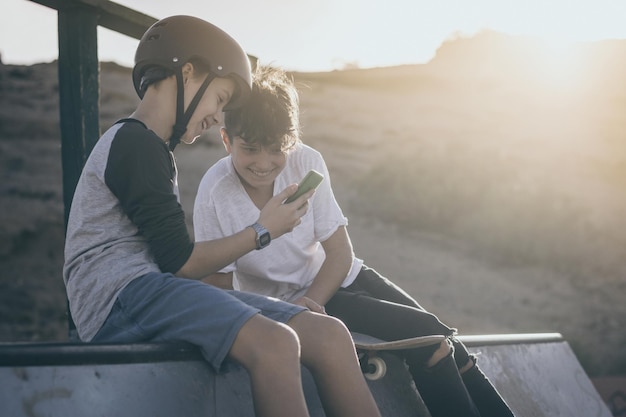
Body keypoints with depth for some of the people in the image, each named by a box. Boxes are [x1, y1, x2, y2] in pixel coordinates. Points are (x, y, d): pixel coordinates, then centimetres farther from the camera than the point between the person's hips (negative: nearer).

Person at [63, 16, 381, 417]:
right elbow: (180, 262, -9)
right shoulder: (134, 143, -5)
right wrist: (262, 231, 3)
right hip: (119, 295, -9)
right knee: (273, 342, -34)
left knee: (329, 335, -7)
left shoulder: (148, 149, 27)